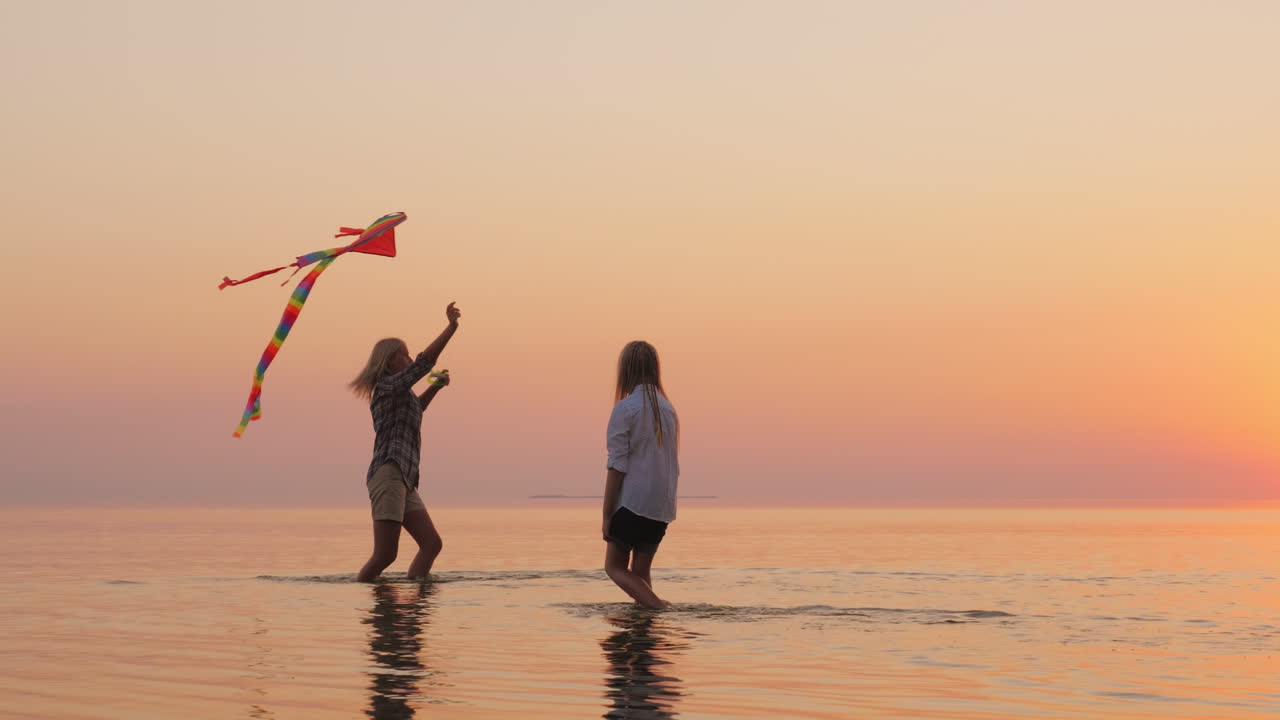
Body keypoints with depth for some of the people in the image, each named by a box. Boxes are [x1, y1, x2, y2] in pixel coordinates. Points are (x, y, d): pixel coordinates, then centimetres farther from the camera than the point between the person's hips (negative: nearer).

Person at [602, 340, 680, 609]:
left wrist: (607, 515, -8)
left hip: (632, 503, -6)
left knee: (615, 566, 6)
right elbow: (673, 467, 12)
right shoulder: (668, 409, 9)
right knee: (640, 571, 14)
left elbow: (617, 467, -12)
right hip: (662, 506, 6)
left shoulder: (626, 408, -11)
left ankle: (658, 606, -15)